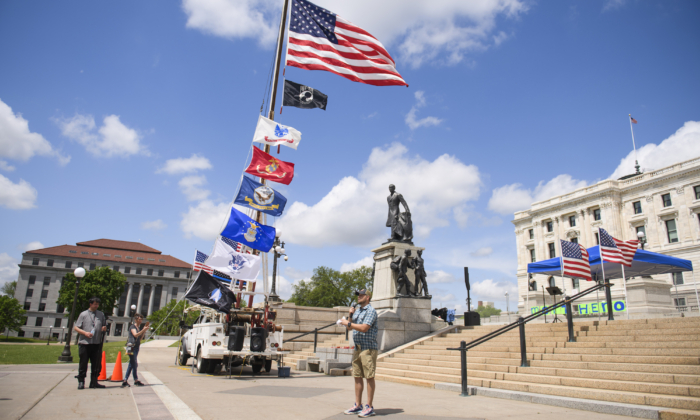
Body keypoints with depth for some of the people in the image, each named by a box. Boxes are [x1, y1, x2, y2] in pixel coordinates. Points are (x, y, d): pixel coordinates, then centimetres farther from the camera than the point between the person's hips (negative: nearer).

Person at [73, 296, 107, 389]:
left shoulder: (101, 314, 14)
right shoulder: (83, 314, 3)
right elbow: (75, 327, 1)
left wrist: (104, 328, -1)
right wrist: (85, 333, -14)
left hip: (97, 344, 3)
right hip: (85, 343, -3)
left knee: (97, 364, 6)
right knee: (83, 364, 2)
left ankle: (94, 382, 17)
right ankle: (81, 382, 13)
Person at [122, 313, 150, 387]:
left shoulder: (140, 327, 17)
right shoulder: (132, 326, -5)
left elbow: (140, 337, 13)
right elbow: (135, 334, -20)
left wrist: (145, 329, 7)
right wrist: (143, 330, -28)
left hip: (137, 346, 8)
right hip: (132, 346, -8)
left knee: (131, 364, 8)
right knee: (134, 364, -5)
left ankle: (125, 381, 12)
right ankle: (136, 380, 0)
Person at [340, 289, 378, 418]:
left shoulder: (371, 311, -8)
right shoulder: (357, 311, 17)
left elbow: (364, 328, -20)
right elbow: (350, 327, 20)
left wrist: (348, 323, -12)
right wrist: (350, 315, 4)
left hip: (368, 348, -8)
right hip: (357, 348, 8)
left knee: (369, 377, -4)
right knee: (357, 376, 9)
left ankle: (369, 407, 1)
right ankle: (358, 406, 16)